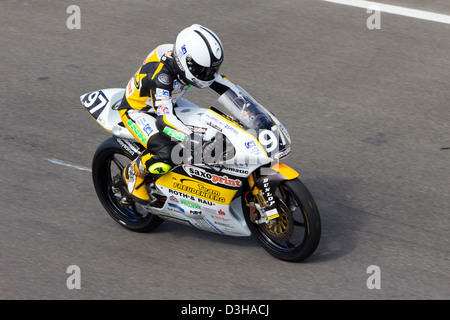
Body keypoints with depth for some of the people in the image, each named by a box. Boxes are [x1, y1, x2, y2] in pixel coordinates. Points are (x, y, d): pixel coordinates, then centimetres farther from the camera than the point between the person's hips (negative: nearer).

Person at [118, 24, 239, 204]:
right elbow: (164, 119, -44)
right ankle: (134, 172, -3)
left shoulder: (193, 65, -15)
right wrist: (192, 139, -57)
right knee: (165, 154, -33)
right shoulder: (160, 74, -38)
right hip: (137, 110, -8)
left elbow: (227, 89, -5)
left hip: (168, 106, 8)